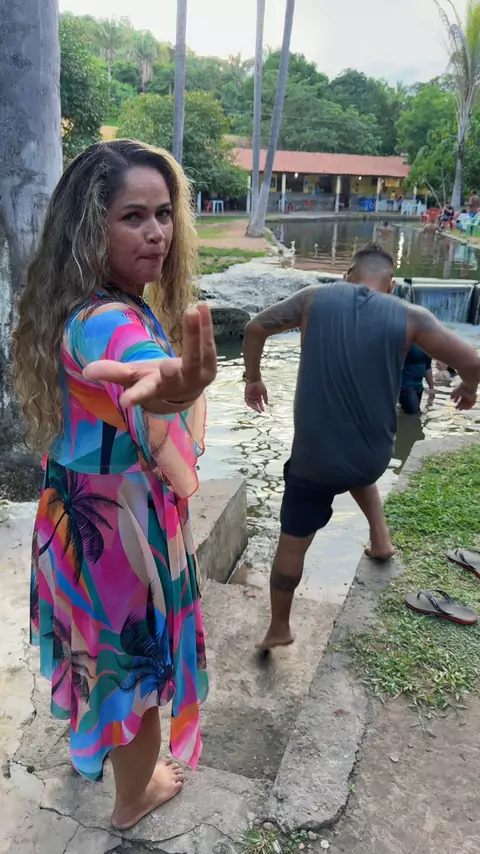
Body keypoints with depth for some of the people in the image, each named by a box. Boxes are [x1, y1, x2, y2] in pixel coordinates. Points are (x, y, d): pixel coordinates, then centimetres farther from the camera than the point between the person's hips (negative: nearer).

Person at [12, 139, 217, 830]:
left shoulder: (74, 308, -3)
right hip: (128, 537, -8)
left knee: (98, 654, 33)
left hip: (74, 521, 9)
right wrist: (176, 387, -79)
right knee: (139, 668, 19)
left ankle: (90, 741, 64)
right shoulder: (111, 323, -32)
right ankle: (135, 795, 48)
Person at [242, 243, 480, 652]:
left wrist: (253, 379, 17)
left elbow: (255, 328, 2)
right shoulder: (409, 316, -6)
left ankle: (279, 628, 29)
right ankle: (380, 536, 36)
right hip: (374, 455, 2)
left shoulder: (315, 298, -3)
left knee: (293, 541, 15)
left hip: (315, 455, -1)